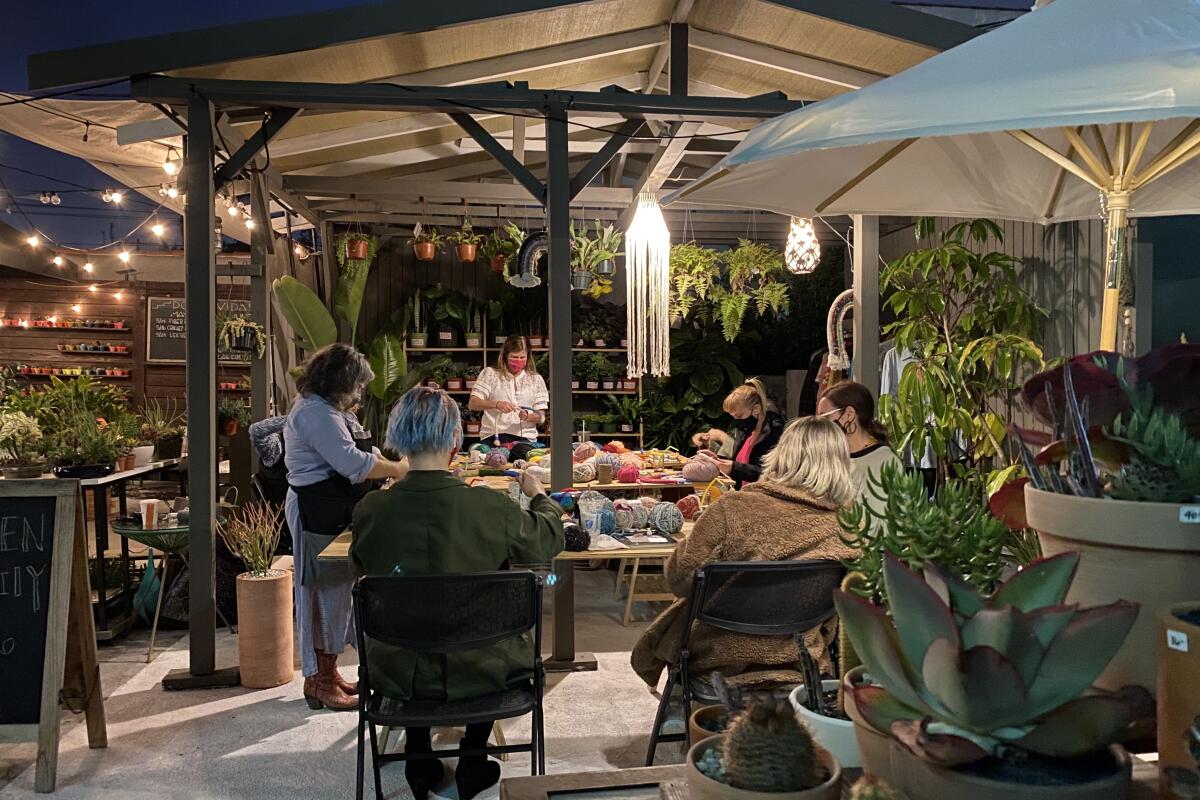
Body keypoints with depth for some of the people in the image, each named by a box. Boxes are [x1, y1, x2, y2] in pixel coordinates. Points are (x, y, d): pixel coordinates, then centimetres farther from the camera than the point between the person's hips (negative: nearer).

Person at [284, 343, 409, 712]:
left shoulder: (329, 409, 16)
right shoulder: (315, 413, -19)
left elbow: (363, 451, 19)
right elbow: (354, 464, -25)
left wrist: (394, 465, 4)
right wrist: (400, 470, -14)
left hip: (334, 514, 11)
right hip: (319, 516, -11)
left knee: (335, 591, 16)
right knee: (324, 594, -3)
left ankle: (326, 673, 27)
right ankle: (319, 682, 8)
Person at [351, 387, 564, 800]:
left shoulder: (371, 510, -16)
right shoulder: (490, 506, -22)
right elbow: (549, 541, -2)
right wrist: (539, 495, 19)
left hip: (397, 676, 2)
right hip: (478, 673, -2)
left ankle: (419, 761, 40)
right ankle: (472, 764, 36)